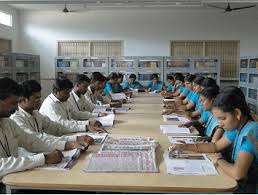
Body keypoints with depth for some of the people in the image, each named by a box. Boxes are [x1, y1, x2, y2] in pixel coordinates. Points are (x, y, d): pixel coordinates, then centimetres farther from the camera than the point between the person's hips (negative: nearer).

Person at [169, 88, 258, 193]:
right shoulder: (237, 127, -1)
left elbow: (237, 173, -37)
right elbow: (216, 146, 11)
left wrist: (219, 160, -16)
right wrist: (184, 147, 1)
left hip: (249, 188, -7)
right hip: (238, 183, 7)